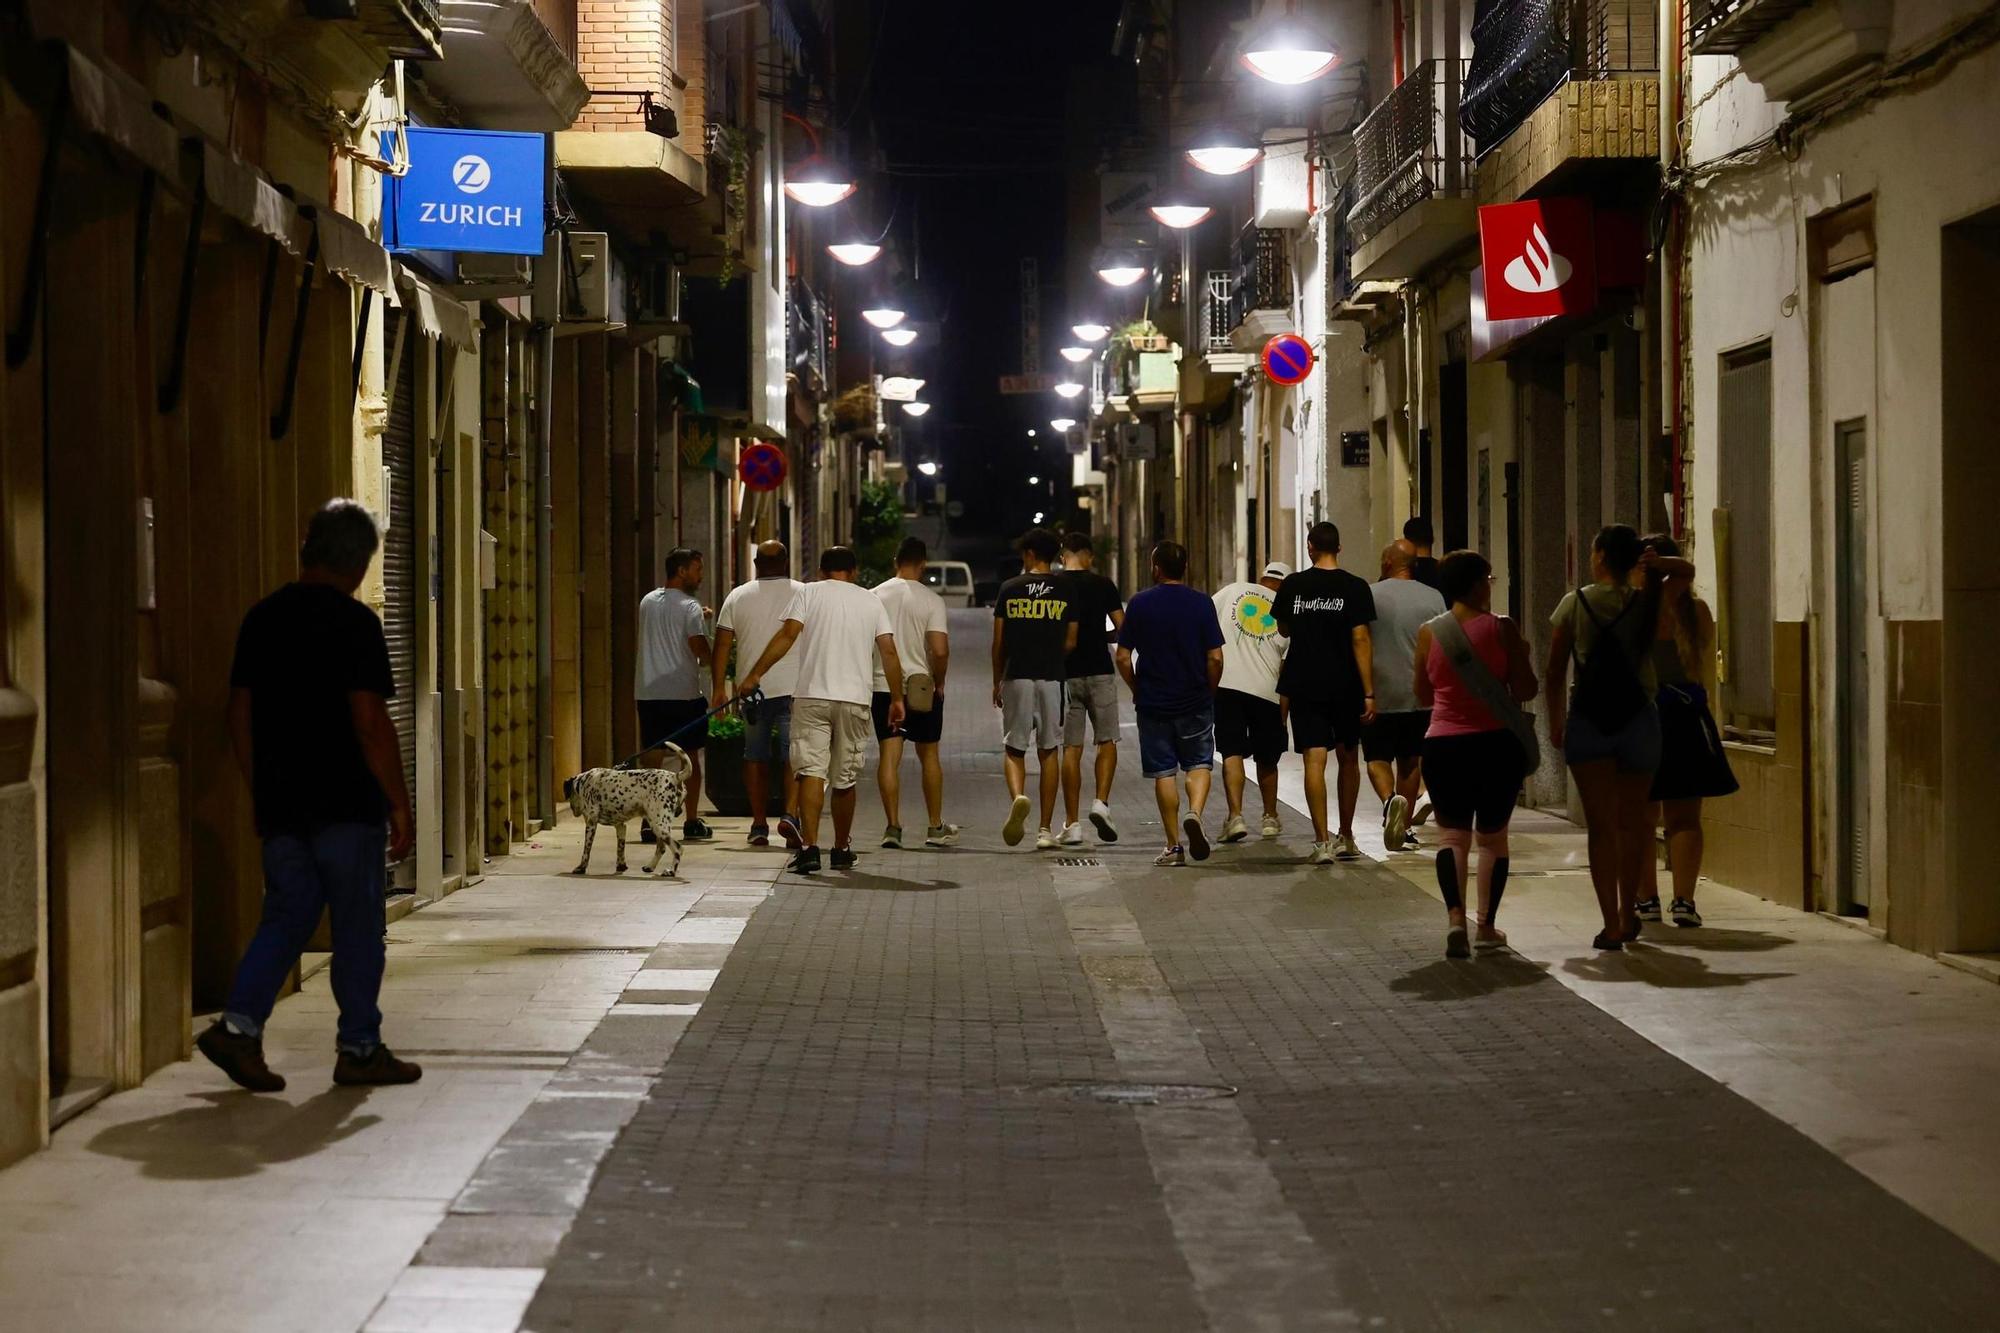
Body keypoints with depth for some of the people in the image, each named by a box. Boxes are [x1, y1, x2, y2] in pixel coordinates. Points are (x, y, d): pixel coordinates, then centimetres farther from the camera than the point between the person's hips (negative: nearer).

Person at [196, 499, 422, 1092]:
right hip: (347, 804, -6)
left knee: (286, 915, 13)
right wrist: (400, 804, -9)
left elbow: (240, 716, 12)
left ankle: (239, 1024, -2)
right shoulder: (355, 623, -11)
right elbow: (370, 722, -16)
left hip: (279, 804, 6)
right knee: (357, 929, 4)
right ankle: (360, 1049, 11)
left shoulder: (261, 619, 8)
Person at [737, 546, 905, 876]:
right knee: (845, 779, 12)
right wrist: (897, 698, 12)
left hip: (812, 696, -2)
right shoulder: (872, 601, 13)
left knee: (811, 771, -7)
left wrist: (754, 676, -6)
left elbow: (787, 634, -7)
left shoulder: (809, 593, 6)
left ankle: (809, 846, -21)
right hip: (855, 699, 2)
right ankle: (841, 850, 23)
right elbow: (889, 652, 6)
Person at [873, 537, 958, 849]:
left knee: (889, 756, 2)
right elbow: (940, 650, -15)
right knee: (929, 756, 11)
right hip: (922, 688, -2)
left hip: (882, 686, 2)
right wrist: (939, 683, 1)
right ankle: (935, 827, 16)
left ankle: (893, 827, -4)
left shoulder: (875, 596, 1)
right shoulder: (931, 600, -8)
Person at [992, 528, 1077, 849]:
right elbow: (1070, 643, 3)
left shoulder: (1009, 588, 0)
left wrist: (997, 681, 13)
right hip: (1052, 678, 1)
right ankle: (1045, 829, 7)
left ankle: (1018, 797, -23)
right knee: (1049, 751, 8)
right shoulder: (1065, 591, 2)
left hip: (1017, 677, -1)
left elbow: (998, 642, 2)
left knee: (1014, 749, 9)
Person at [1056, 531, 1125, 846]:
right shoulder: (1102, 584, -2)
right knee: (1107, 742, 11)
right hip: (1099, 671, -1)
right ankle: (1101, 803, -9)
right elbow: (1122, 626, -4)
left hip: (1064, 674, 1)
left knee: (1071, 749, 4)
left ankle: (1072, 824, 3)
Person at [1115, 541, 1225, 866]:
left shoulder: (1140, 604, -4)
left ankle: (1174, 847, 7)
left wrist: (1137, 689, 11)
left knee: (1164, 772, 6)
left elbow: (1123, 657, -4)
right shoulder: (1202, 604, -4)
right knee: (1200, 763, 14)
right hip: (1196, 703, 0)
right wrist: (1209, 692, 9)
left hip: (1153, 704, 0)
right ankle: (1195, 813, -14)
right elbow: (1215, 658, -6)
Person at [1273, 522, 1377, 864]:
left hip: (1304, 685, 0)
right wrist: (1369, 692, -8)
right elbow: (1360, 639, -9)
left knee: (1314, 760, -3)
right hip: (1345, 684, 0)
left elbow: (1284, 630, 14)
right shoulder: (1354, 587, -5)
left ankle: (1322, 842, -10)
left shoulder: (1292, 586, 0)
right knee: (1348, 758, 15)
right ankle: (1346, 839, 21)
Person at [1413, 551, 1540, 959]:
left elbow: (1422, 695, 9)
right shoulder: (1501, 629, -7)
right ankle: (1487, 925, 16)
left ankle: (1455, 916, -17)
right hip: (1497, 743, -1)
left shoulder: (1429, 633, 0)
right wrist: (1522, 656, 12)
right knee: (1492, 835, 13)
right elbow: (1525, 691, -6)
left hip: (1444, 745, 1)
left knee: (1453, 834, 4)